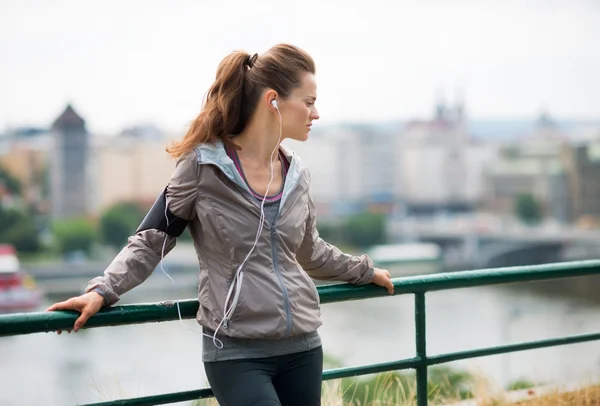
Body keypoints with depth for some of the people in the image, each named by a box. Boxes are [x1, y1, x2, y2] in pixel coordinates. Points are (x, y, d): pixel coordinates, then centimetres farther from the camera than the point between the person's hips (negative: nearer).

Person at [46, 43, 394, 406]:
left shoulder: (297, 174, 10)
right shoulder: (203, 166, -7)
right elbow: (152, 241, -2)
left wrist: (364, 270, 34)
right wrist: (104, 290, -15)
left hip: (302, 346, 6)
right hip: (236, 350, -6)